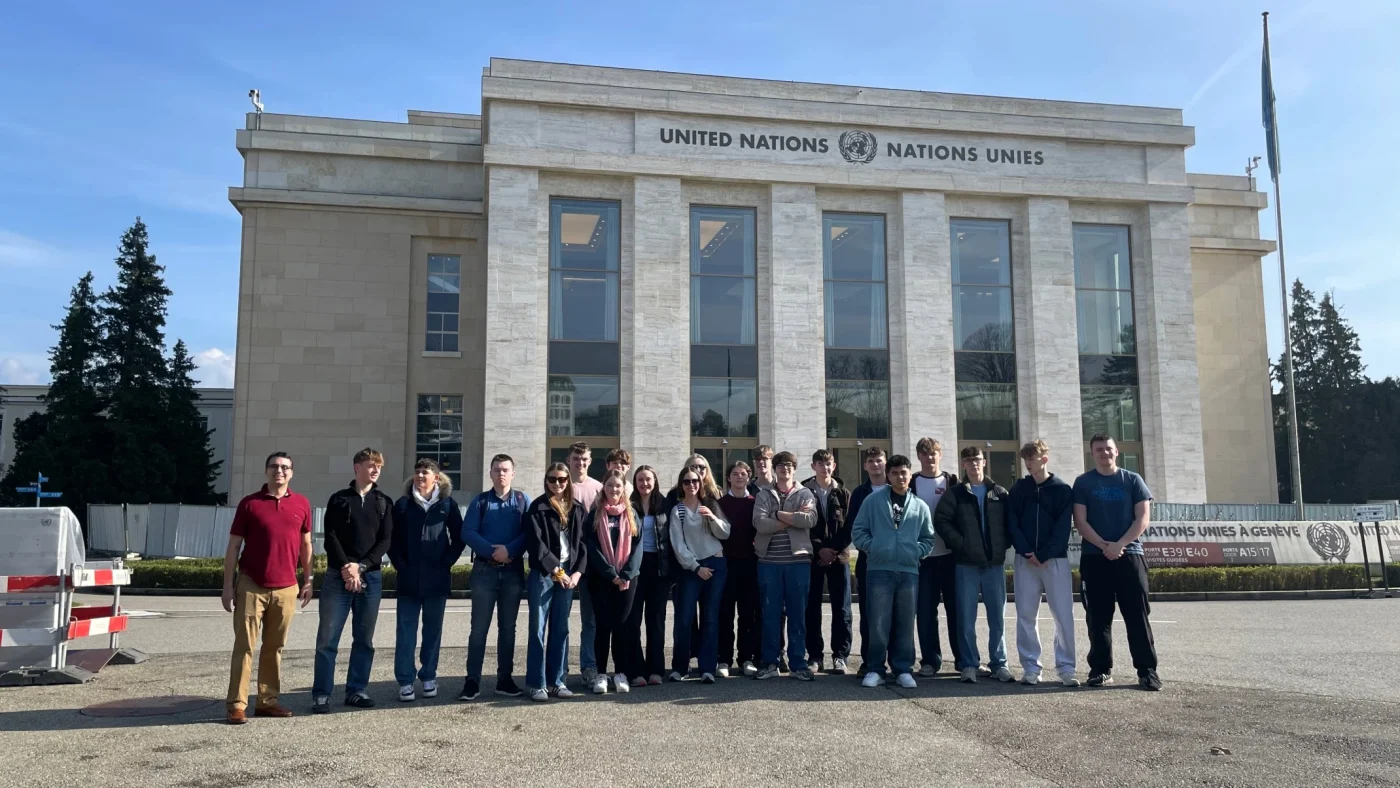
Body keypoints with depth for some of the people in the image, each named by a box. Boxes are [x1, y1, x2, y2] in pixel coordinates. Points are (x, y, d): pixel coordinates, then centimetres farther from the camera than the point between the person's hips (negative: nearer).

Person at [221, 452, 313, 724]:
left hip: (286, 588, 3)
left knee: (275, 647, 10)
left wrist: (308, 580, 10)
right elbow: (233, 547, 1)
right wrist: (228, 586, -3)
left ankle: (268, 701, 18)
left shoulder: (301, 504, 6)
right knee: (244, 646, -1)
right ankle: (236, 704, 3)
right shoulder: (249, 504, -1)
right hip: (251, 586, -3)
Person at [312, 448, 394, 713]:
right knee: (327, 638, -3)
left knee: (364, 639, 5)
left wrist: (360, 566, -11)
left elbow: (385, 541, 1)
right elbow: (330, 537, -2)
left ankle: (356, 691, 14)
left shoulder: (385, 502, 10)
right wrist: (345, 568, -14)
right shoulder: (339, 499, 7)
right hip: (338, 576, -2)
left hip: (371, 577, 2)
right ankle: (321, 694, 3)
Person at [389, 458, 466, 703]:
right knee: (405, 631, -1)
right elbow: (392, 539, 6)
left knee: (433, 630, 8)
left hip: (437, 579, 0)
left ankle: (428, 677, 17)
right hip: (409, 579, 0)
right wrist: (401, 566, -4)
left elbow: (459, 538, 5)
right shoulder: (402, 504, 6)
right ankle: (405, 681, 4)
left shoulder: (447, 504, 4)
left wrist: (446, 563, -4)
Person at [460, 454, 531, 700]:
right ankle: (472, 680, 3)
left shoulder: (523, 500, 6)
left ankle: (505, 679, 15)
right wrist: (492, 551, -17)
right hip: (485, 569, -1)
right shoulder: (480, 501, 5)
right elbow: (467, 532, -5)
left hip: (513, 571, 1)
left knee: (508, 627, 8)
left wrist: (509, 550, -18)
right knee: (479, 627, -1)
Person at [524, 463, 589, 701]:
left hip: (569, 574, 4)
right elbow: (535, 542, -10)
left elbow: (582, 542, 9)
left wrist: (577, 572, -3)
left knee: (560, 629, 8)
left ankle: (556, 681, 15)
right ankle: (537, 684, 3)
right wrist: (554, 569, -13)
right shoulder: (538, 507, -2)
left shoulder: (577, 509, 12)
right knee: (538, 629, -2)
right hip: (543, 573, -4)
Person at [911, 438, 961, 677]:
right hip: (923, 556, 0)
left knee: (957, 608, 5)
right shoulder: (911, 483, 4)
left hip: (950, 555, 1)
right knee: (926, 612, 1)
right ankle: (930, 660, 9)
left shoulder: (953, 482, 7)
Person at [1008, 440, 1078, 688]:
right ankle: (1030, 667, 8)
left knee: (1063, 614, -2)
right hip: (1025, 560, 2)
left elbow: (1063, 528, -4)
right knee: (1026, 615, 2)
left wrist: (1044, 555, -13)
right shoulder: (1018, 489, 8)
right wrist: (1026, 552, -11)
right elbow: (1012, 523, 2)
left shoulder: (1063, 490, 2)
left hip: (1056, 559, -2)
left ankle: (1066, 668, 5)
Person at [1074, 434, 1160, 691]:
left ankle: (1147, 670, 2)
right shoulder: (1083, 483, 6)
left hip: (1129, 555, 0)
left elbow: (1143, 518, 0)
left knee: (1137, 615, -2)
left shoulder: (1133, 480, 7)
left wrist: (1119, 545, -13)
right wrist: (1105, 545, -13)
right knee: (1098, 617, 3)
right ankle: (1101, 669, 10)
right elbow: (1080, 521, -1)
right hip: (1094, 558, 0)